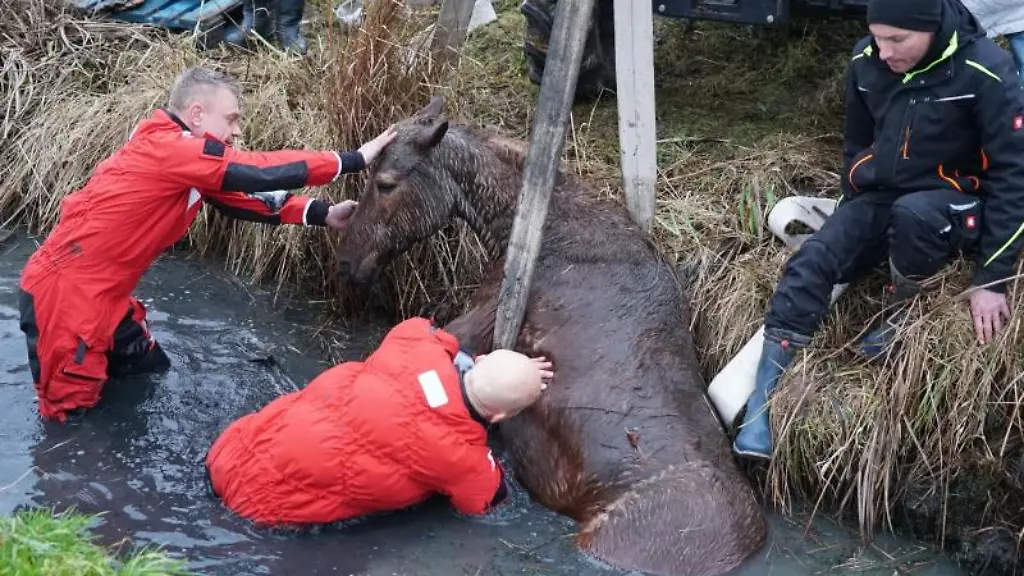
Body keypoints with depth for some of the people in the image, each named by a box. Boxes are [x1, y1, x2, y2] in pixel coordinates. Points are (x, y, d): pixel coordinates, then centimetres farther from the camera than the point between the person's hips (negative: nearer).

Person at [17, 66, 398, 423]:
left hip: (103, 294, 10)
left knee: (152, 378, 18)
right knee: (71, 411, -2)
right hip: (64, 291, -10)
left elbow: (244, 196, 7)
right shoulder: (168, 148, -21)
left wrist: (323, 214, -3)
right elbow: (260, 174, -24)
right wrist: (353, 160, -19)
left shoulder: (184, 162, 9)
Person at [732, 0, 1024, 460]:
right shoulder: (865, 62, -7)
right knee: (810, 263, -21)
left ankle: (897, 320, -10)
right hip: (879, 198, 4)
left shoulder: (985, 73, -22)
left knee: (913, 214, -39)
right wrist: (851, 222, 15)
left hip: (952, 207, -4)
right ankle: (759, 408, -24)